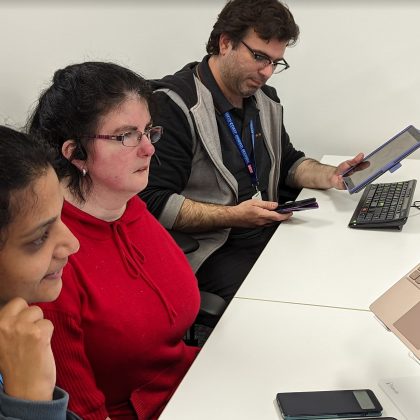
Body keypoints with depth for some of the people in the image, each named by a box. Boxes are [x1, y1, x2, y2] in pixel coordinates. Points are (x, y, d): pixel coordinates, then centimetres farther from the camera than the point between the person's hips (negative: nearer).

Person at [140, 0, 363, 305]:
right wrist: (233, 216, -19)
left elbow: (288, 163, 26)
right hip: (212, 250, -8)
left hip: (271, 233, 8)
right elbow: (154, 202, -19)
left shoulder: (265, 99, 13)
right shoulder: (174, 105, -14)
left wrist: (331, 176, 6)